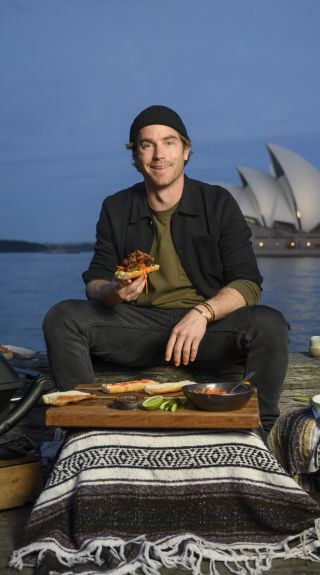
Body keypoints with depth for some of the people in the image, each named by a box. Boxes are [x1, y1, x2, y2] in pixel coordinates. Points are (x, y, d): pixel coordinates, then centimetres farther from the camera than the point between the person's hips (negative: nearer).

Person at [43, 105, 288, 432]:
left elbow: (248, 284, -4)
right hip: (138, 325, 2)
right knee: (61, 318, -20)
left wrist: (202, 313, -23)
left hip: (210, 324, -1)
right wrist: (113, 291, -19)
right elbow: (94, 282, 7)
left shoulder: (218, 203, 3)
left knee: (270, 325, -30)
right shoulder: (116, 208, 9)